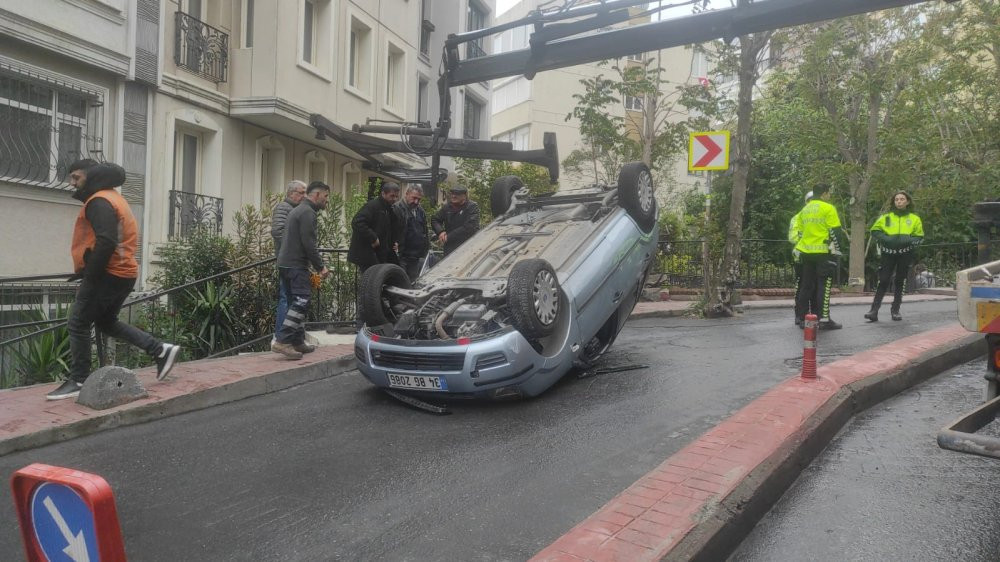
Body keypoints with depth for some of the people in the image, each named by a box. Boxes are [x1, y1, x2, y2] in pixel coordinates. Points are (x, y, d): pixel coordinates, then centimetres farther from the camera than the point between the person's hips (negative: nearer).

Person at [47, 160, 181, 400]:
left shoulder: (99, 202, -14)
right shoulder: (111, 198, 19)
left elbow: (106, 242, -26)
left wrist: (89, 273, -19)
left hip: (107, 275, -10)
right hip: (121, 273, 10)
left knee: (78, 325, -2)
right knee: (106, 322, 19)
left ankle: (78, 381, 5)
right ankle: (161, 350, 15)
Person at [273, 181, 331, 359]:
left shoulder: (297, 210, 23)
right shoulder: (308, 212, -10)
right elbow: (309, 244, -18)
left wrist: (315, 267, 23)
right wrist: (321, 267, -10)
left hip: (285, 263, 10)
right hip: (296, 265, -10)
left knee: (296, 303, 12)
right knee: (301, 301, -14)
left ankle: (298, 342, 14)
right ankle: (282, 341, -21)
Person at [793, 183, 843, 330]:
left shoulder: (804, 209, 14)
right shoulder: (828, 208, -7)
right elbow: (835, 231, -10)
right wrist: (837, 250, -5)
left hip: (806, 252, 7)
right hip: (823, 252, -7)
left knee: (807, 285, 12)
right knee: (824, 285, -4)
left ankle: (801, 316, 12)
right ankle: (824, 319, -6)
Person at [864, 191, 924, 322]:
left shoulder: (914, 219, 8)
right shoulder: (886, 217, 6)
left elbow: (919, 237, 8)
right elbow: (875, 231, 7)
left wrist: (908, 240, -14)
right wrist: (885, 238, -12)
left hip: (905, 254, 1)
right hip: (888, 253, -1)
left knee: (900, 282, 6)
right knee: (883, 281, -6)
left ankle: (895, 310, 15)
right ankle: (874, 310, -7)